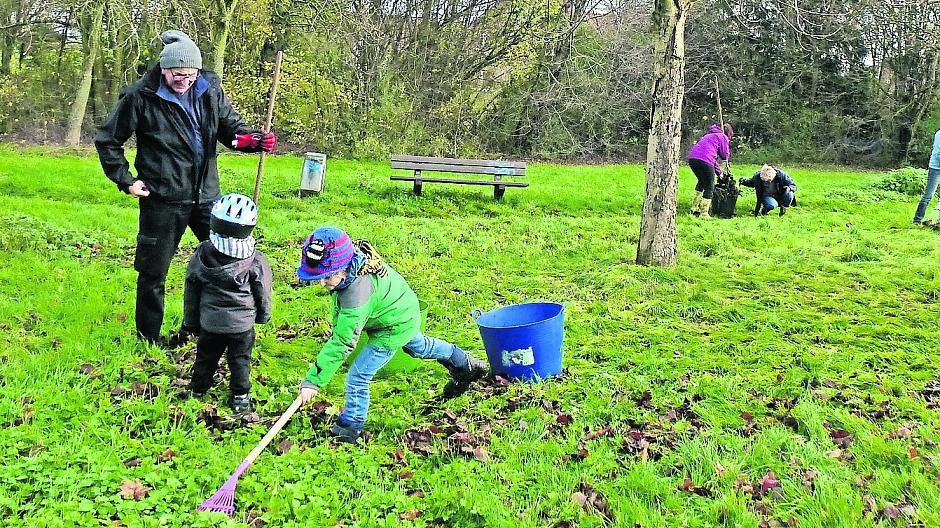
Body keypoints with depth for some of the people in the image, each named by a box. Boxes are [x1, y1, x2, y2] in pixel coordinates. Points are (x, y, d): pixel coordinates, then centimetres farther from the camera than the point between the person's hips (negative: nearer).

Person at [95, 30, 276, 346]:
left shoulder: (209, 90, 1)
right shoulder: (141, 97, -10)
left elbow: (230, 126, 10)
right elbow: (108, 139, 0)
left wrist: (253, 140, -12)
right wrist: (125, 180, -4)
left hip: (207, 195, 4)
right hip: (162, 200, -4)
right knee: (153, 270, 6)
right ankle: (148, 336, 24)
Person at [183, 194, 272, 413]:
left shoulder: (201, 255, -11)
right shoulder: (255, 262, -18)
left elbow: (191, 292, 0)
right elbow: (263, 293, -5)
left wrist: (191, 322, 13)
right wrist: (263, 315, 15)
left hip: (209, 323, 2)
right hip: (242, 323, -2)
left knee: (205, 356, 21)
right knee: (240, 360, 14)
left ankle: (198, 389, 36)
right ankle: (240, 397, 21)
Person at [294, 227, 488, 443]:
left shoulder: (357, 295, -44)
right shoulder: (344, 269, -20)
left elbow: (342, 343, -41)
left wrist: (312, 381, -37)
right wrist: (337, 330, 0)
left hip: (393, 329, -9)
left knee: (357, 377, -9)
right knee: (418, 346, 36)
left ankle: (350, 427, 11)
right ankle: (465, 364, 57)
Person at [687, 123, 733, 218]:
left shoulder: (710, 135, 33)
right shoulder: (723, 137, 8)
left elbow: (714, 158, 37)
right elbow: (724, 156, 5)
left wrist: (719, 172, 39)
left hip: (692, 158, 8)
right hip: (704, 160, -8)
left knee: (702, 182, 27)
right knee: (709, 187, 2)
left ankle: (694, 209, 27)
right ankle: (704, 214, -2)